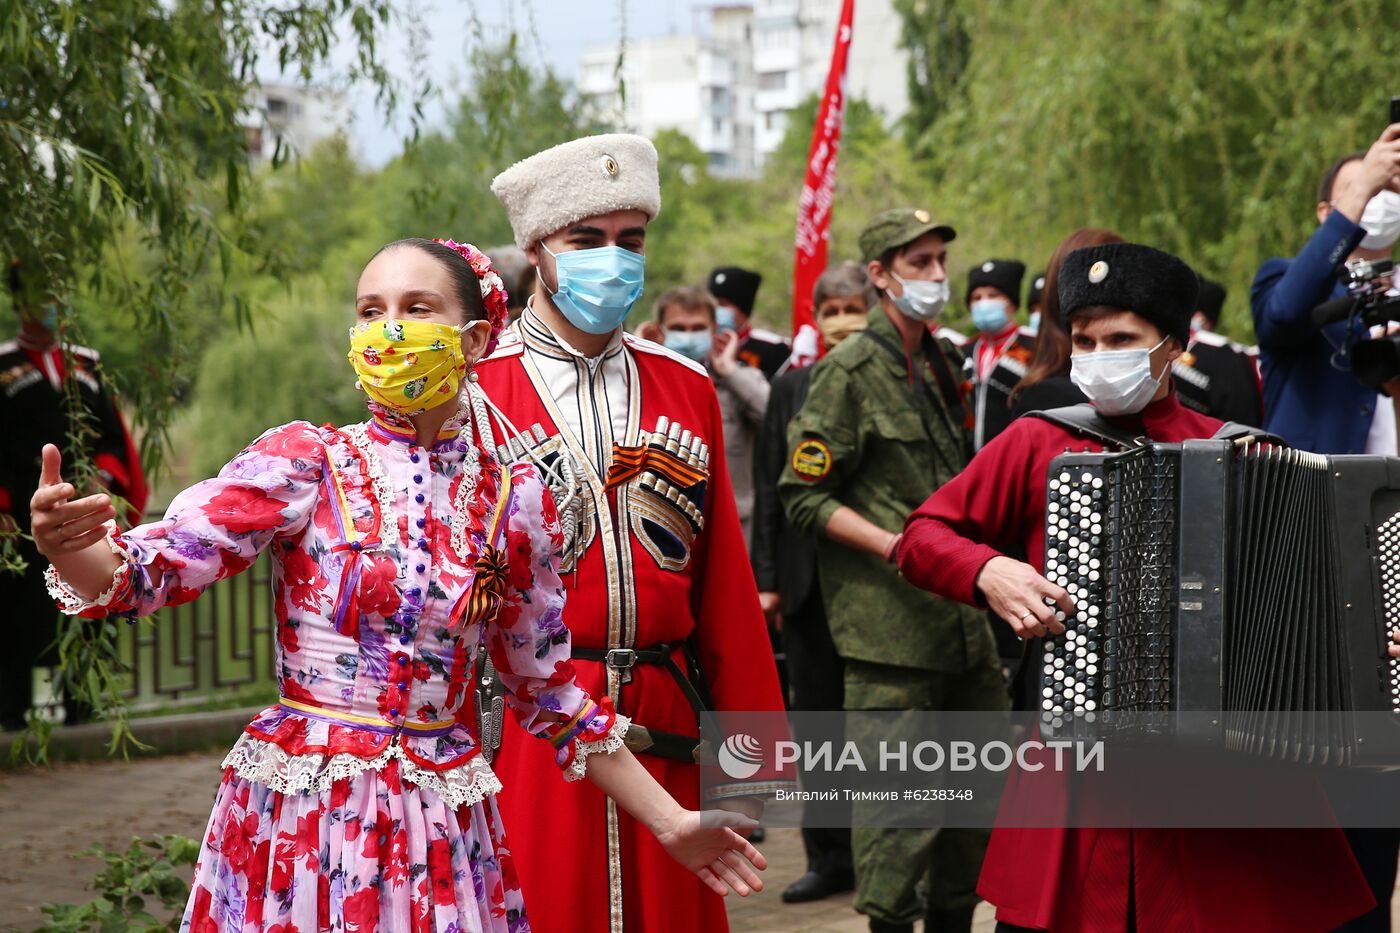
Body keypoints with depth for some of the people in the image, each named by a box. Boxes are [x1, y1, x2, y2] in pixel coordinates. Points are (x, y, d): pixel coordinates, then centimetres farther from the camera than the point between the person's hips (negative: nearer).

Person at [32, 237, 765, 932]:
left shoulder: (515, 502, 2)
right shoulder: (305, 462, -5)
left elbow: (550, 695, 11)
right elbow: (153, 567, -14)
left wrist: (670, 822, 12)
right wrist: (65, 543, -37)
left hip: (443, 830, 2)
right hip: (299, 814, -2)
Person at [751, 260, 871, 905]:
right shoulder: (792, 388, 10)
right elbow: (769, 488, 9)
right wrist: (767, 579, 4)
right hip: (810, 579, 4)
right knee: (817, 714, 8)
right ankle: (829, 856, 18)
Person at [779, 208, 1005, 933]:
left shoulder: (940, 364, 16)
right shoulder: (849, 373, -8)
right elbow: (803, 496, -11)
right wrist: (895, 546, -18)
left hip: (957, 610, 8)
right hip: (887, 619, -8)